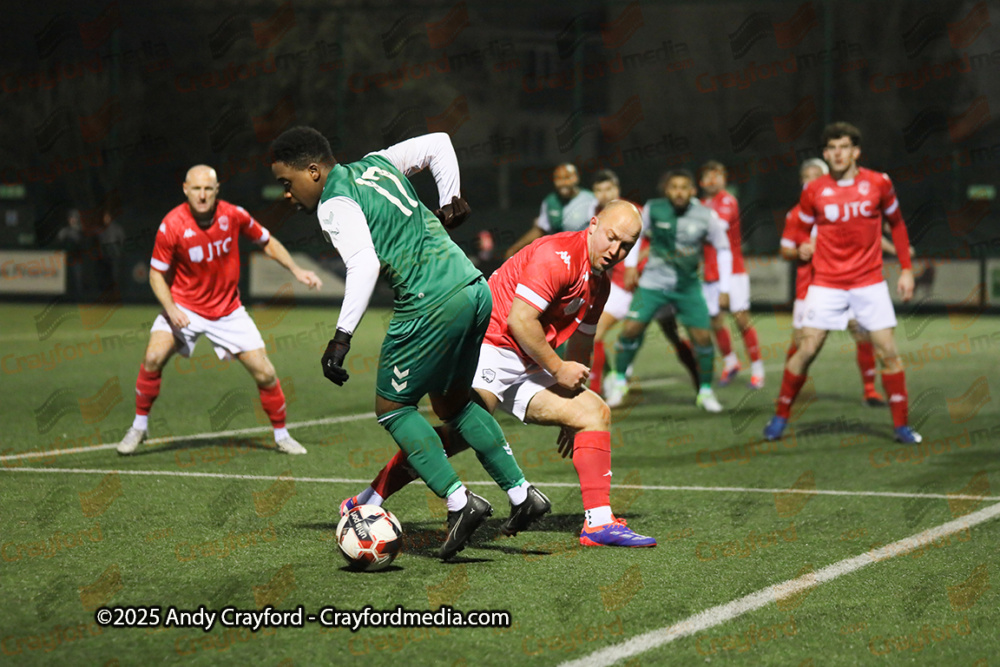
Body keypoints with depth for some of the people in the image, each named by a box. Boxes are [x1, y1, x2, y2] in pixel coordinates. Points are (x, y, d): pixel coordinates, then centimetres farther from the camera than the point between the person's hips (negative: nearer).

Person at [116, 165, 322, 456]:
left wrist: (296, 270, -3)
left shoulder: (234, 215, -13)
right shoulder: (172, 225, -19)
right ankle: (139, 426, -4)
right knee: (153, 358, -23)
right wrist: (171, 309, -25)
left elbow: (267, 242, 6)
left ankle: (281, 435, 18)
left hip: (228, 310, 2)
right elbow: (157, 274, -10)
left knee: (265, 373, -3)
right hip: (184, 307, -2)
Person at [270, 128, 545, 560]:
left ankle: (458, 501, -6)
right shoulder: (375, 164, 18)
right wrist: (451, 202, 26)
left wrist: (342, 337, -22)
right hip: (477, 289, 9)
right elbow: (438, 144, 26)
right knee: (452, 401, 23)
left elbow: (364, 264, -20)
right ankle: (521, 492, 18)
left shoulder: (334, 203, -6)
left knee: (392, 407, 6)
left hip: (432, 305, -9)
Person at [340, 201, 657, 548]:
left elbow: (580, 342, 30)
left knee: (596, 412, 3)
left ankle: (599, 523, 1)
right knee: (466, 425, -31)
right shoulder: (558, 255, -14)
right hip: (491, 346, -10)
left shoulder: (599, 283, 17)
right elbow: (519, 320, -19)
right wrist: (557, 368, -9)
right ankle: (365, 503, -30)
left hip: (525, 368, 10)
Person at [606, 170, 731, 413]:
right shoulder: (653, 209, -11)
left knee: (703, 337, -6)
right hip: (653, 282, 0)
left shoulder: (706, 217, -12)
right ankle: (619, 380, 11)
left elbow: (723, 250, 2)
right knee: (631, 329, -11)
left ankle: (706, 392, 13)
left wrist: (724, 289, 0)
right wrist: (630, 266, 5)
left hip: (688, 287, 0)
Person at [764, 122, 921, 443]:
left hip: (869, 282, 1)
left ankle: (902, 425, 7)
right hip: (826, 282, -1)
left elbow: (897, 223, 11)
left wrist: (906, 269, 8)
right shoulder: (814, 191, -3)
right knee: (806, 350, -6)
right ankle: (781, 416, 9)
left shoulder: (878, 184, -2)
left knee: (887, 351, -4)